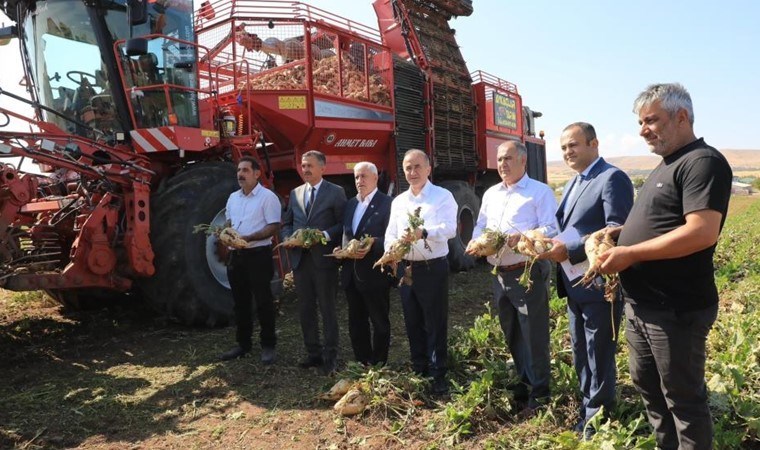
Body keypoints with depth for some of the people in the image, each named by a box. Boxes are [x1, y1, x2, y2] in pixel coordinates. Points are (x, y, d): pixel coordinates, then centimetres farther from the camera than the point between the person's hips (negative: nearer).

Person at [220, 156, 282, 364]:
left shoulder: (267, 196, -9)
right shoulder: (233, 197, 13)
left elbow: (274, 227, -14)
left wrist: (247, 238, -22)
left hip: (258, 255, -7)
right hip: (236, 255, 7)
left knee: (263, 301, 0)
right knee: (240, 302, 14)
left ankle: (268, 345, 12)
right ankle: (243, 343, 26)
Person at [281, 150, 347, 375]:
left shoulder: (336, 192, -1)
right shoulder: (295, 193, 14)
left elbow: (343, 224, -5)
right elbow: (286, 223, 17)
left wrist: (325, 235, -20)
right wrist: (289, 238, -3)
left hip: (324, 259, -5)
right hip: (300, 259, 5)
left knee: (327, 309, 2)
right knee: (306, 309, 11)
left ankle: (330, 356, 12)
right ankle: (313, 352, 24)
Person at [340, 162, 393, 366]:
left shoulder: (387, 203, -8)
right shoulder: (350, 203, 14)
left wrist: (371, 246, -25)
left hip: (374, 274, -7)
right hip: (351, 273, 7)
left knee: (379, 323, 8)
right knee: (356, 323, 16)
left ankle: (378, 365, 21)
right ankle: (362, 363, 31)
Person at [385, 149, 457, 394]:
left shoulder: (443, 196, -6)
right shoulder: (398, 201, 12)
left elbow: (450, 228, -21)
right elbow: (390, 234, 9)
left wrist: (424, 232, -39)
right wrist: (390, 252, -12)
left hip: (433, 268, -5)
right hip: (406, 268, 6)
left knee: (435, 324, 2)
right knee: (413, 323, 15)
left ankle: (438, 375, 15)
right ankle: (419, 370, 29)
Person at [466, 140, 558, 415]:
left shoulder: (540, 191, -4)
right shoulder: (490, 194, 17)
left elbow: (551, 229, -13)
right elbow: (480, 226, 17)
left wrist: (521, 237, -28)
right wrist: (477, 242, -4)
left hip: (528, 272, -7)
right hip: (500, 274, 7)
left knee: (534, 336, -1)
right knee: (511, 334, 17)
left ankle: (539, 393, 13)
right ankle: (523, 382, 33)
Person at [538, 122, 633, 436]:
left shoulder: (613, 178, -14)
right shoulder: (573, 183, 16)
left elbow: (617, 231, -23)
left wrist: (569, 251, -26)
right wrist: (549, 244, -1)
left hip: (600, 285, -9)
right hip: (575, 285, 9)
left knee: (599, 357, 5)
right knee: (581, 354, 21)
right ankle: (587, 407, 38)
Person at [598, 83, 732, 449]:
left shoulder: (703, 162, -15)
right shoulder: (666, 166, 15)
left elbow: (702, 232, -26)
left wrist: (630, 254, -22)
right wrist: (615, 238, 6)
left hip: (675, 310, -10)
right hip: (640, 304, 10)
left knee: (683, 398, 7)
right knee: (647, 386, 21)